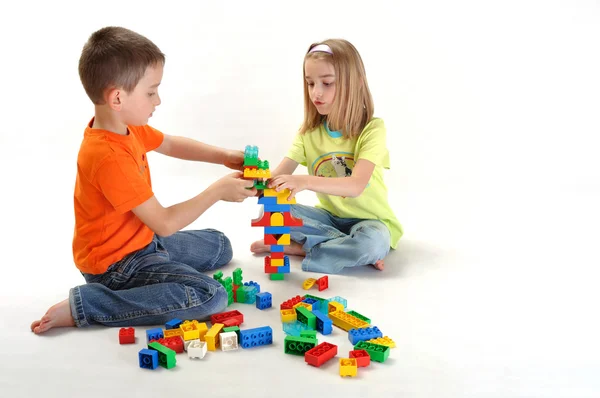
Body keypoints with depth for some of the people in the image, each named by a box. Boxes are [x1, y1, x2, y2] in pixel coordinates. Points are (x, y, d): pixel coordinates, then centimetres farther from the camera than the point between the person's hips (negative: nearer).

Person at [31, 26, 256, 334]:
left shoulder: (127, 127, -4)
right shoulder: (110, 158, -33)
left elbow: (172, 145, 16)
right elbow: (165, 223, -29)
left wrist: (224, 156, 2)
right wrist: (217, 190, -19)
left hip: (143, 241, 10)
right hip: (116, 263, -10)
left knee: (219, 246, 22)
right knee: (210, 296, -24)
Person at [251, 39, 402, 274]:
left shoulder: (371, 129, -18)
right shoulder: (309, 131, -2)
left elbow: (356, 185, -31)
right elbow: (280, 174, -10)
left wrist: (306, 182, -47)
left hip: (368, 220, -5)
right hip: (330, 216, 5)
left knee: (372, 244, -38)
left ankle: (295, 249, -19)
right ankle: (351, 249, -19)